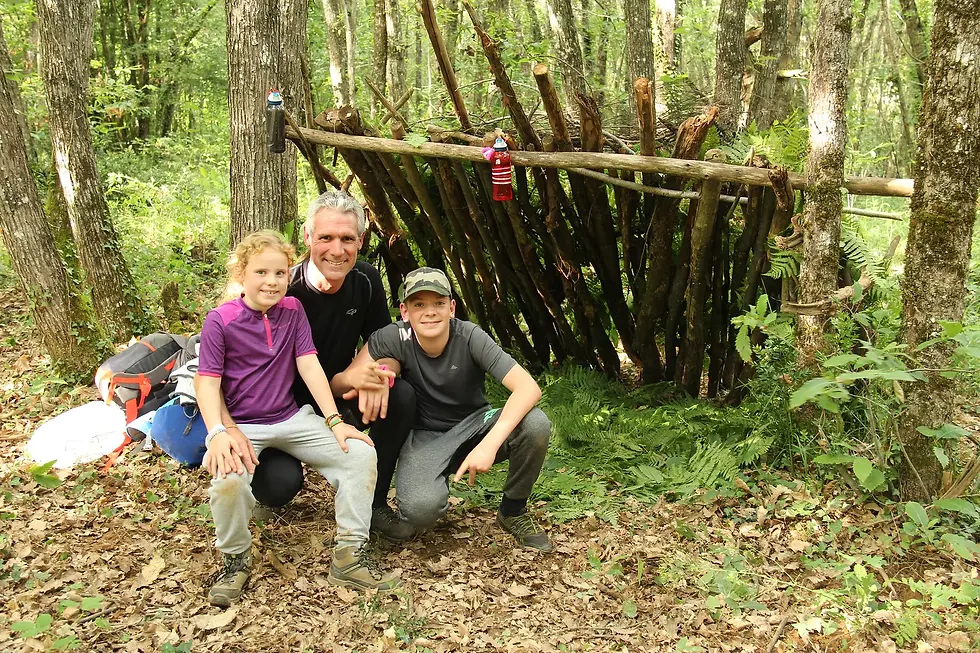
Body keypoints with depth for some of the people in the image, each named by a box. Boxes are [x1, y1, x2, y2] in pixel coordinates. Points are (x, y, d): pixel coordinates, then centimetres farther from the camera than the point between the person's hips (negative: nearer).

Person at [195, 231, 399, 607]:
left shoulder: (292, 310, 4)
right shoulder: (221, 320, -8)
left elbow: (309, 365, -2)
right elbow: (208, 382, -11)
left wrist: (334, 421, -10)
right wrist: (219, 432, -27)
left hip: (292, 419, 4)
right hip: (240, 425, -4)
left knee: (361, 453, -15)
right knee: (229, 478, -35)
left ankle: (349, 557, -6)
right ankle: (235, 559, -5)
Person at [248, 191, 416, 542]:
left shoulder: (366, 280, -9)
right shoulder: (285, 293, -25)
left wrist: (378, 374, -22)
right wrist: (344, 380, -34)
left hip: (340, 399, 5)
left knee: (402, 397, -21)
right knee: (281, 484, -31)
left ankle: (372, 503, -4)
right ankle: (260, 464, 10)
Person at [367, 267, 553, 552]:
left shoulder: (470, 337, -20)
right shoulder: (394, 338, -18)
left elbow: (528, 387, -29)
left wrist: (490, 443, -41)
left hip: (473, 425, 2)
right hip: (425, 436, -1)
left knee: (536, 424, -29)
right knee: (420, 508, -34)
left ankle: (513, 511, -1)